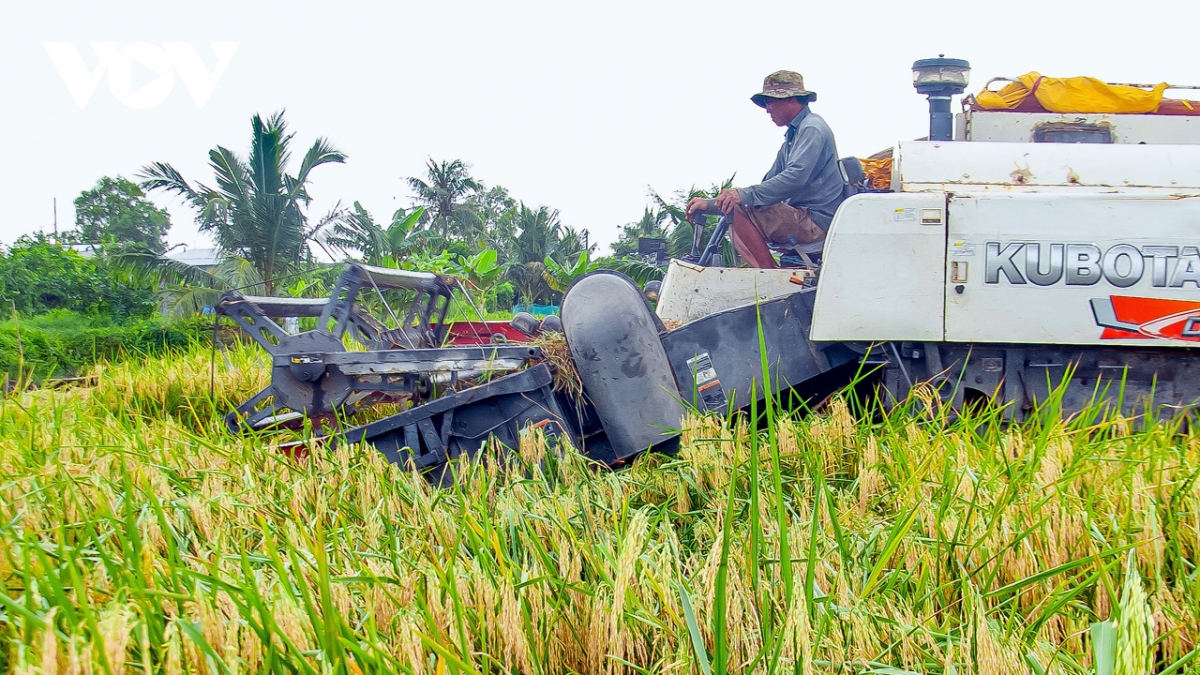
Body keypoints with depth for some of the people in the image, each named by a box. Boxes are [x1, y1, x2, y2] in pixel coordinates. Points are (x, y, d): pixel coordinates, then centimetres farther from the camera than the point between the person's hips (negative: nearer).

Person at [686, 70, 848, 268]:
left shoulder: (812, 129, -11)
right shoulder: (793, 134, 21)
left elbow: (795, 177, -26)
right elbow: (770, 183, 18)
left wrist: (744, 195, -33)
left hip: (817, 222, -11)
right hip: (802, 218, 11)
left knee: (739, 210, -21)